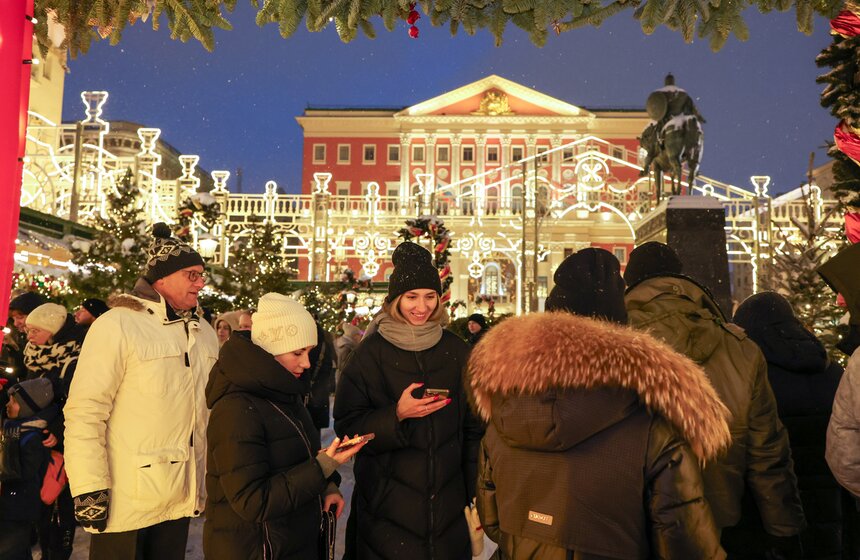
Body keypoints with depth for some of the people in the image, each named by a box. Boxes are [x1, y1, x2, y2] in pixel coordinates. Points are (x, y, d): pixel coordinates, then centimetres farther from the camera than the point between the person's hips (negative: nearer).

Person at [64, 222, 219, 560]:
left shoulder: (205, 334, 9)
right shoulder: (118, 326, -12)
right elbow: (84, 414, -16)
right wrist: (89, 489, -18)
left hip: (181, 502, 6)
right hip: (126, 504, -6)